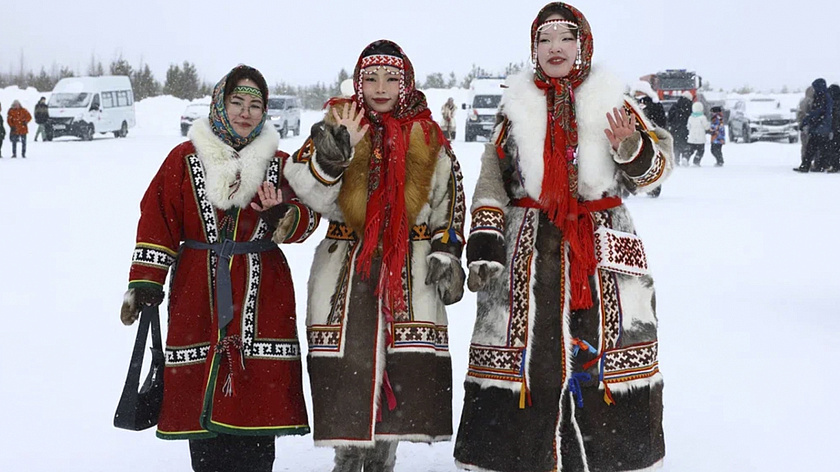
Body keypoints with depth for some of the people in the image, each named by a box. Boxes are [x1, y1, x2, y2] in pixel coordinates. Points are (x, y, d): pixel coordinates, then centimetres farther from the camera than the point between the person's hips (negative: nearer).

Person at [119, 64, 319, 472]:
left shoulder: (278, 162, 9)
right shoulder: (186, 158, 4)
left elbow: (306, 219, 8)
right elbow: (157, 222, 3)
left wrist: (283, 216, -15)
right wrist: (144, 283, -1)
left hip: (262, 294, 1)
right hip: (199, 293, -1)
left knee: (258, 388, -3)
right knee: (200, 391, -1)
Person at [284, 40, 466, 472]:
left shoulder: (429, 138, 9)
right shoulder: (339, 124, 4)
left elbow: (449, 203, 15)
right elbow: (311, 192, -8)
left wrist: (446, 251, 5)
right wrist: (331, 154, -26)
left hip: (410, 270, 1)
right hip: (346, 265, -1)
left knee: (407, 368, -3)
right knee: (346, 365, -2)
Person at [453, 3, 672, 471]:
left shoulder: (612, 101, 8)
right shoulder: (517, 107, 11)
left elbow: (658, 161, 4)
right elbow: (492, 181, 10)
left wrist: (631, 147, -19)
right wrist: (485, 244, 1)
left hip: (603, 248, 0)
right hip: (529, 250, 1)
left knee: (603, 353, -2)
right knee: (525, 351, 0)